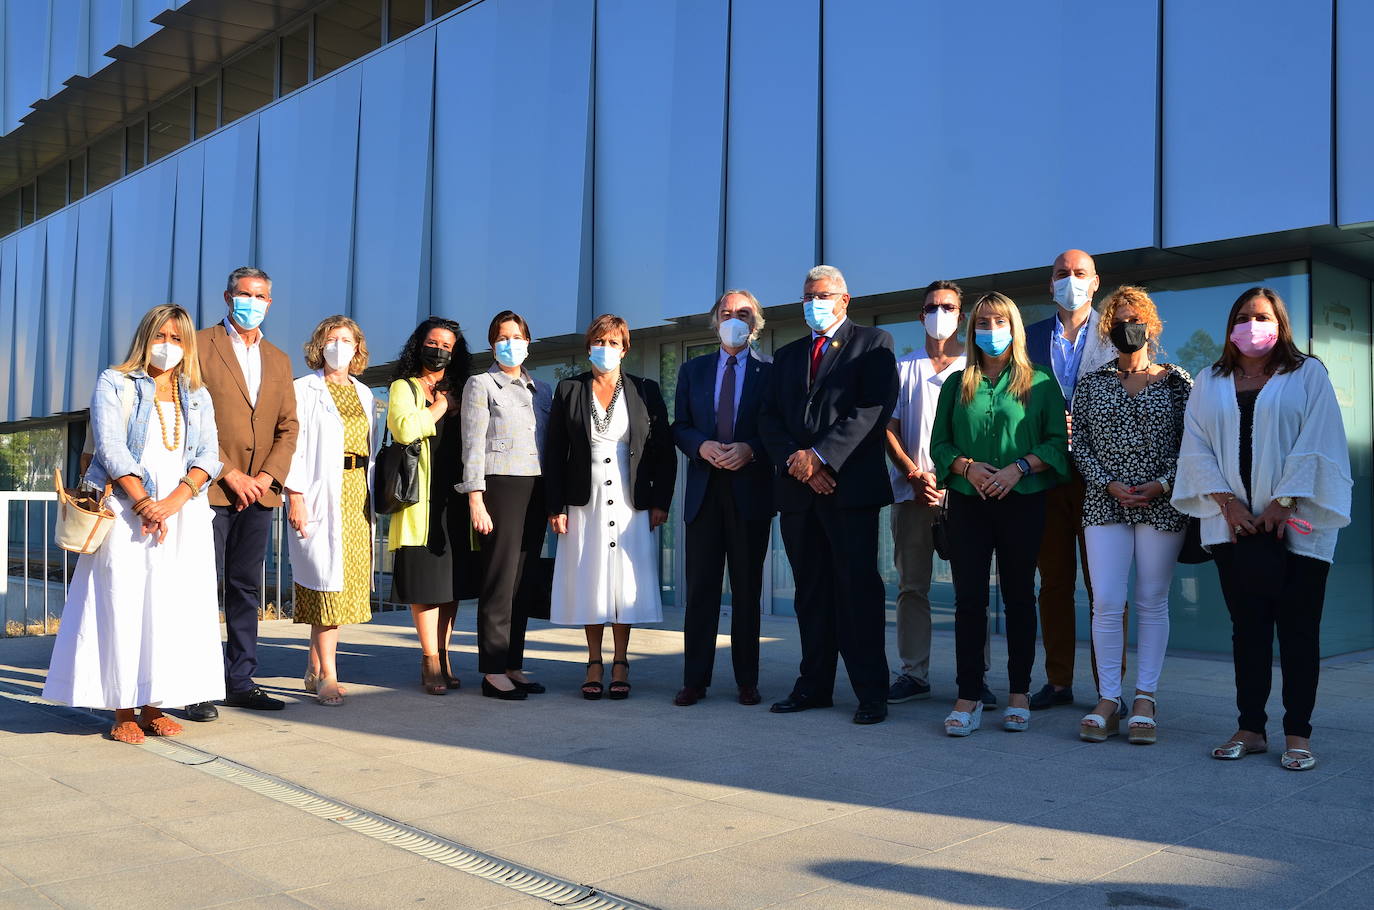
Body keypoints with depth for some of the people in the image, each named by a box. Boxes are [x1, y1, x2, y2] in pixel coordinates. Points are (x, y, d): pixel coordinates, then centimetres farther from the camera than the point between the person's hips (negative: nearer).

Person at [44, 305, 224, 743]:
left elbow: (209, 455, 5)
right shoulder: (115, 383, 7)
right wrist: (144, 503, -15)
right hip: (126, 510, -3)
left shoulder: (198, 395, 16)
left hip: (183, 512, 3)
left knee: (175, 605, 0)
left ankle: (153, 706, 7)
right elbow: (110, 447, -5)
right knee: (123, 604, -6)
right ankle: (122, 711, 0)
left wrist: (173, 501, -11)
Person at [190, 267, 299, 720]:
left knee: (246, 588, 9)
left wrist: (267, 477, -3)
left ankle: (241, 681, 15)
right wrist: (230, 474, -11)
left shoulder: (278, 360, 17)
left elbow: (288, 426, 12)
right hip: (211, 487, -5)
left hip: (259, 492, 5)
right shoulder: (200, 345, 1)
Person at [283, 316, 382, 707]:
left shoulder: (364, 394, 17)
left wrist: (370, 493, 11)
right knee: (328, 580, -9)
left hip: (356, 496, 6)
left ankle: (314, 668, 16)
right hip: (321, 495, -6)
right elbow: (293, 445, -7)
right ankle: (327, 675, -4)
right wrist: (295, 496, -15)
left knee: (346, 582, 6)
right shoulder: (304, 390, 0)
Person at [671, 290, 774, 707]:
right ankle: (694, 681, 8)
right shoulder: (693, 370, 13)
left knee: (747, 589, 5)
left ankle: (747, 681, 12)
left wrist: (750, 450, -17)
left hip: (751, 490, -2)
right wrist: (702, 446, -10)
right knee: (700, 587, 2)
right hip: (704, 489, 2)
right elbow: (679, 427, 10)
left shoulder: (770, 373, 4)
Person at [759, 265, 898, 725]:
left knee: (858, 588, -6)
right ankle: (815, 684, 16)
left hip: (851, 484, -5)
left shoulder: (873, 342, 5)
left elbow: (875, 407, -9)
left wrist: (820, 455, -14)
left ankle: (871, 692, 0)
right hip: (798, 488, 5)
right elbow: (770, 418, 13)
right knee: (811, 591, 9)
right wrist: (794, 461, -7)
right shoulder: (788, 355, 22)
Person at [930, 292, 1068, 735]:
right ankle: (969, 698, 2)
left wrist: (1019, 468, -14)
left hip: (1022, 501, -1)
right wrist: (967, 467, -9)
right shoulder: (957, 384, 12)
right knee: (969, 598, -1)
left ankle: (1019, 694, 15)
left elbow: (1059, 441, 0)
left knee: (1019, 596, 6)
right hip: (968, 503, 2)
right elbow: (939, 444, 10)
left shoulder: (1039, 382, 5)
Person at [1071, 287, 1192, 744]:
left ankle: (1145, 700, 10)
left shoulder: (1176, 380, 6)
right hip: (1105, 502, 1)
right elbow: (1079, 445, 5)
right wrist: (1109, 485, -8)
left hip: (1162, 503, 0)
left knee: (1152, 602, 3)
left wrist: (1163, 484, -10)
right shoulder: (1090, 384, 9)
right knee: (1106, 602, -5)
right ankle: (1108, 700, 2)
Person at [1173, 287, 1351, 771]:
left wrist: (1284, 502, -12)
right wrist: (1227, 501, -6)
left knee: (1297, 627, 0)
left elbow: (1316, 443, -4)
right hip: (1234, 523, 3)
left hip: (1295, 523, -2)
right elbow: (1197, 447, 6)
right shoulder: (1209, 382, 13)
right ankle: (1251, 728, 12)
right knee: (1247, 626, 6)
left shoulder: (1308, 374, 4)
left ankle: (1298, 733, 6)